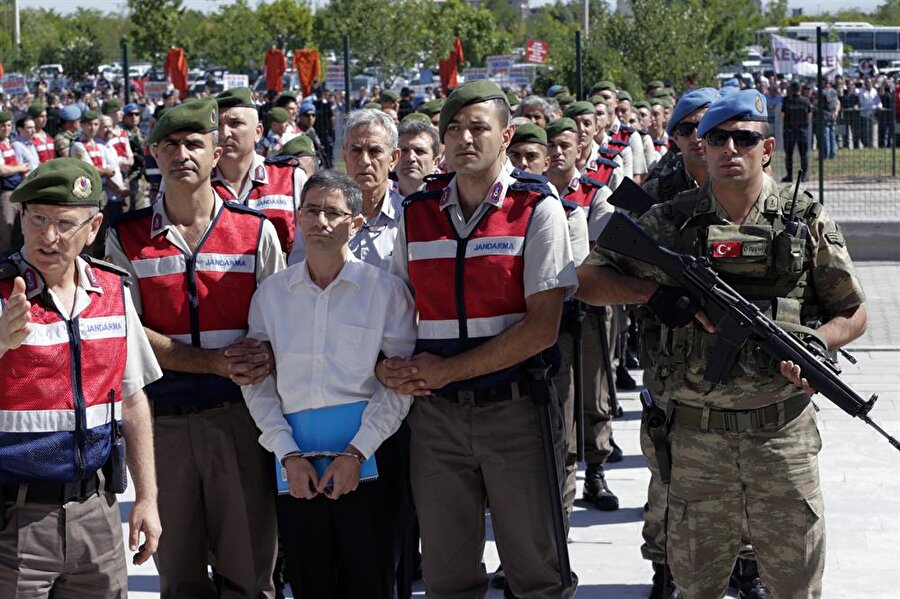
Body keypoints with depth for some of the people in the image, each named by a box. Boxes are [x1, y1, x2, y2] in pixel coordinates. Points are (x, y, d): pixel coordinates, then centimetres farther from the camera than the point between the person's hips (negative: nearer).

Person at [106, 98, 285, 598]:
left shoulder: (256, 232, 5)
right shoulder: (127, 238, 4)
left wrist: (265, 361, -20)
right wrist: (215, 362, -15)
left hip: (238, 412, -1)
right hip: (163, 419, 1)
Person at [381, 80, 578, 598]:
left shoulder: (537, 209, -4)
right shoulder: (417, 213, 9)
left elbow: (542, 327, -11)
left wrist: (446, 370, -12)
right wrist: (389, 366, -6)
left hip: (516, 408, -4)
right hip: (434, 413, 4)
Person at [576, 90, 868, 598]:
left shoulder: (807, 220, 1)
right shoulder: (671, 222, 3)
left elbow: (853, 313, 6)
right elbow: (588, 279, 4)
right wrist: (653, 291, -13)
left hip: (784, 432, 0)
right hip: (698, 436, 1)